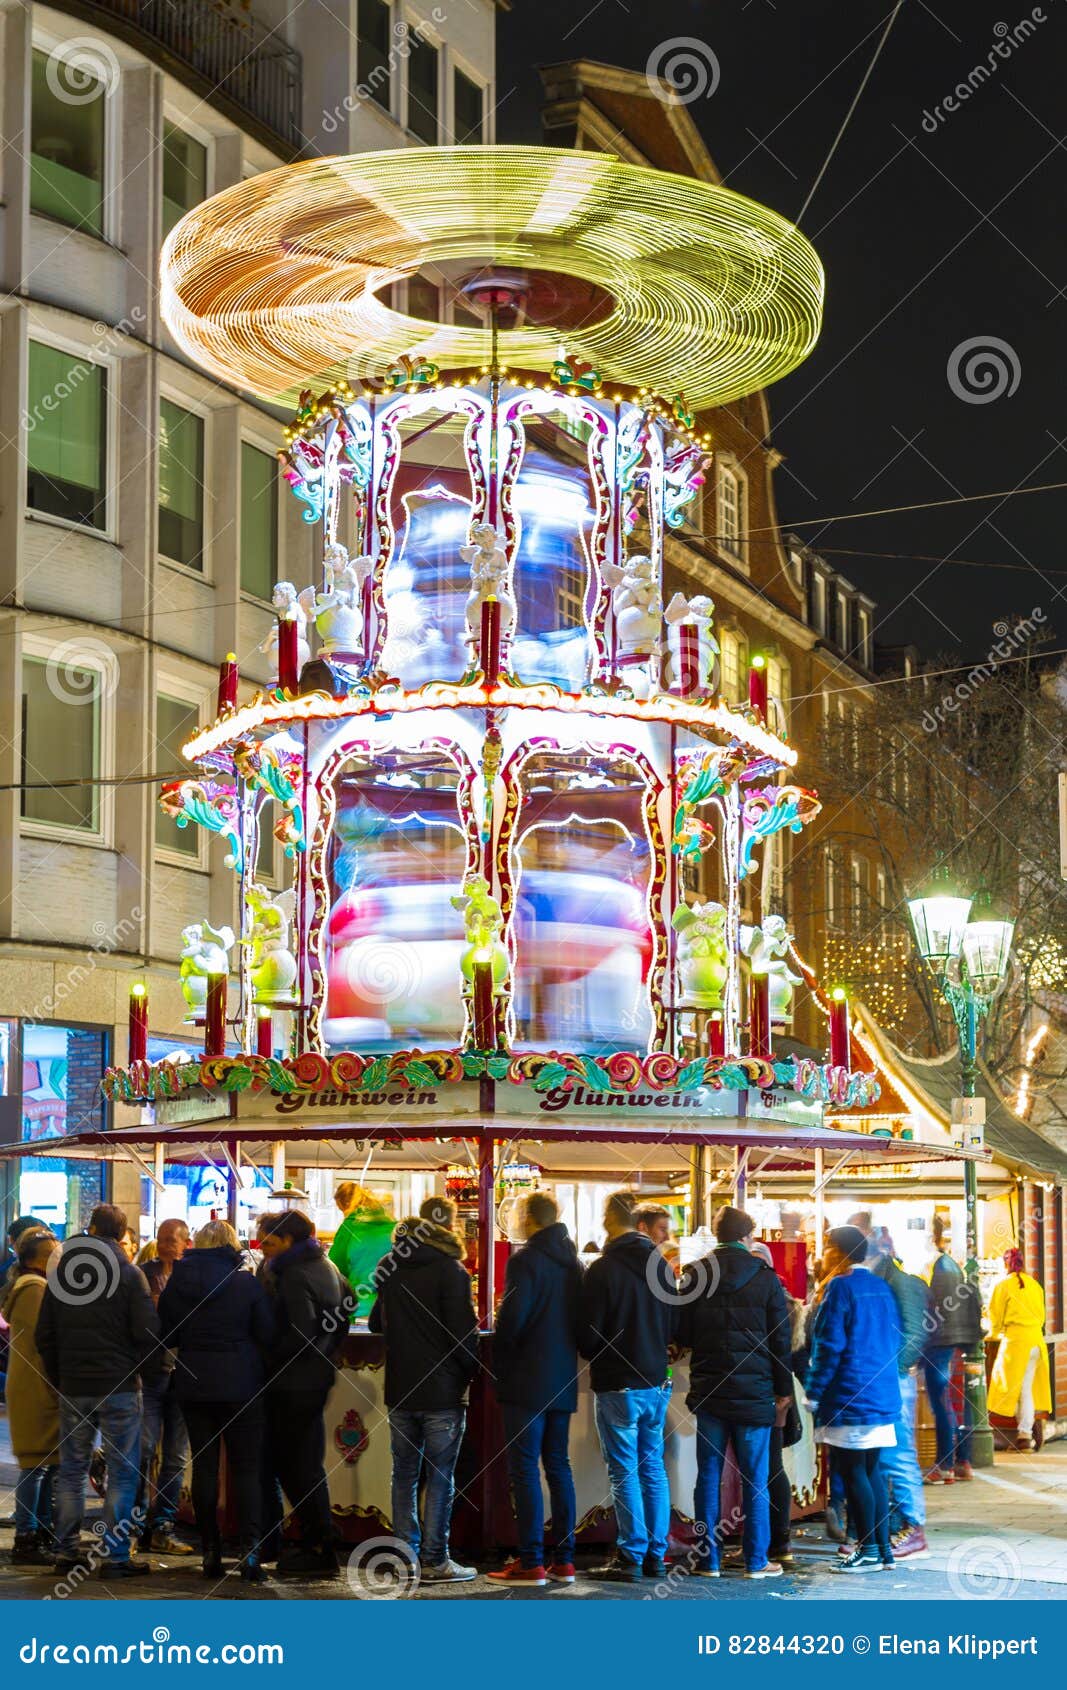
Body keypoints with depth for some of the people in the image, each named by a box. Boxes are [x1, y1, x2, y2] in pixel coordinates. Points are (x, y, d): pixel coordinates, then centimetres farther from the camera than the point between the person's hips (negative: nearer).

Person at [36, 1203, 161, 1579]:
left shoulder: (61, 1272, 4)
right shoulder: (129, 1274, -8)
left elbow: (44, 1335, 6)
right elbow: (148, 1333, -12)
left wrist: (59, 1377, 14)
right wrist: (132, 1367, 6)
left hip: (73, 1388, 4)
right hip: (119, 1388, -4)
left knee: (71, 1472, 12)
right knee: (122, 1474, 2)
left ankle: (65, 1553, 13)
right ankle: (116, 1557, -1)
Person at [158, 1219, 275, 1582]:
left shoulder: (176, 1283, -1)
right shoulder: (247, 1283, -8)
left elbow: (166, 1336, 7)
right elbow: (268, 1334, -5)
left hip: (193, 1385, 2)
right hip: (240, 1385, -2)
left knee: (203, 1466, 9)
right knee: (246, 1467, 3)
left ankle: (211, 1552, 10)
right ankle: (250, 1549, -9)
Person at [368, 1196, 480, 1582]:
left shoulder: (391, 1268, 7)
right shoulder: (451, 1271, -13)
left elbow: (376, 1322, 19)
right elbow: (463, 1331, -15)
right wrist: (472, 1370, 1)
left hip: (399, 1388, 6)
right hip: (443, 1390, -5)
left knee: (404, 1473, 12)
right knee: (440, 1477, 0)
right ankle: (435, 1561, 1)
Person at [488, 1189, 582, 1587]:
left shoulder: (525, 1260, -13)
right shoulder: (571, 1261, 10)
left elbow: (511, 1320, -18)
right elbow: (579, 1318, 13)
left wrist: (499, 1364, -3)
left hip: (527, 1381, -7)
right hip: (562, 1379, 7)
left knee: (524, 1469, -3)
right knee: (558, 1466, 12)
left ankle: (531, 1563, -5)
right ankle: (564, 1560, 12)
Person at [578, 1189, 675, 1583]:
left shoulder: (602, 1269, -14)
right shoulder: (661, 1265, 6)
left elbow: (588, 1333, -11)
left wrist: (597, 1359, 9)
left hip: (618, 1386, -6)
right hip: (656, 1381, 6)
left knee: (624, 1471, -1)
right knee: (653, 1467, 12)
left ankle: (631, 1556, 0)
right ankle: (656, 1555, 15)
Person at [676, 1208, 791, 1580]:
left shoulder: (694, 1275, -1)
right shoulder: (765, 1277, -4)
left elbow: (681, 1334, 1)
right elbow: (781, 1338, -1)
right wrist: (784, 1388, 7)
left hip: (708, 1391, 1)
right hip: (754, 1391, -1)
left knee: (708, 1475, 7)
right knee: (755, 1478, 5)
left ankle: (707, 1558, 8)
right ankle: (756, 1560, 7)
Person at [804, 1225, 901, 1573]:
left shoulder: (840, 1287, -11)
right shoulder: (881, 1288, 12)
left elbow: (829, 1346, -14)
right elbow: (894, 1340, 16)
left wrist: (813, 1393, -9)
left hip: (849, 1397, -8)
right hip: (882, 1395, 8)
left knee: (853, 1472, -2)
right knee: (872, 1470, 12)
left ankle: (868, 1551, -1)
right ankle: (883, 1548, 14)